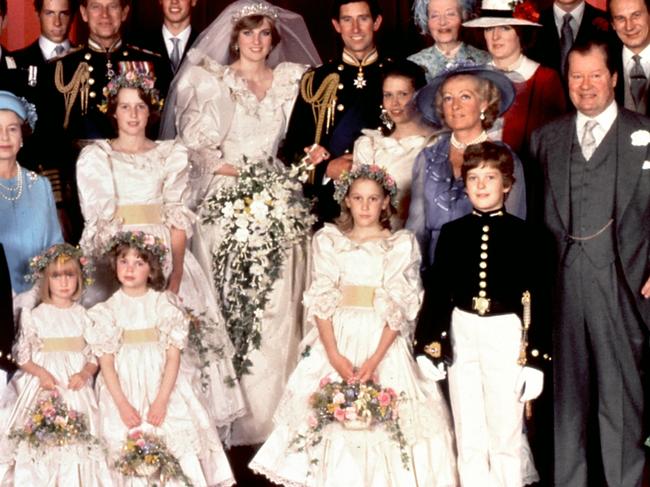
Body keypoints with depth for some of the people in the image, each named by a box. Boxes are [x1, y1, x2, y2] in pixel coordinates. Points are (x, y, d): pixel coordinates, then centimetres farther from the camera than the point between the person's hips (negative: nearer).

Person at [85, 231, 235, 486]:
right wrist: (122, 404, -12)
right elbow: (106, 362, -1)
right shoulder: (108, 310, 2)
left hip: (163, 384, 0)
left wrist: (161, 401, -13)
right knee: (127, 444, -16)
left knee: (184, 435, -14)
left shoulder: (165, 303, 1)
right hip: (123, 387, 0)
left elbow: (173, 356, -3)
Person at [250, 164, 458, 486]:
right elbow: (322, 300, -1)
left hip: (384, 341, -1)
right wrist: (334, 355, -14)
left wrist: (375, 359, -16)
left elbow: (399, 307, -5)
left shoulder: (402, 244, 3)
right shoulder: (328, 240, 7)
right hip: (336, 339, 1)